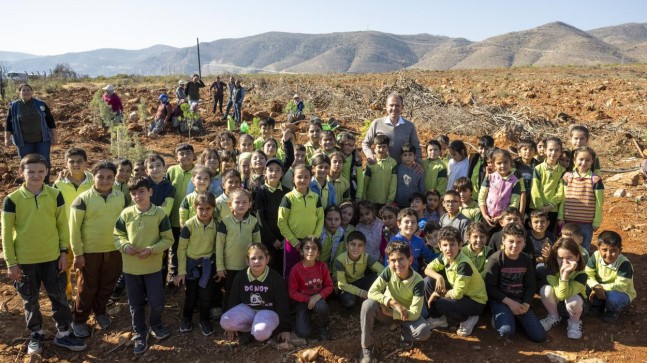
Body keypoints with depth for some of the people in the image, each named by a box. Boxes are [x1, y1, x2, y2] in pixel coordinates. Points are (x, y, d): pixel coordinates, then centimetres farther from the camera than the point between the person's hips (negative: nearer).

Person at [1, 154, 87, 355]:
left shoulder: (55, 195, -4)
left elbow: (63, 225, 3)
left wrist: (64, 252, 0)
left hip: (52, 257, 1)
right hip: (25, 260, -1)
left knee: (59, 296, 10)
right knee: (30, 300, 14)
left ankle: (63, 334, 26)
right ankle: (36, 334, 33)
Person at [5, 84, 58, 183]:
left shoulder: (41, 104, 0)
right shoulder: (14, 106, 1)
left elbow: (50, 121, 3)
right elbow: (9, 123, 5)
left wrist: (55, 136, 2)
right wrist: (7, 138, 2)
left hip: (42, 140, 0)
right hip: (24, 142, 0)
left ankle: (46, 185, 15)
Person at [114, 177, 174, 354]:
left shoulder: (160, 213, -10)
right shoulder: (126, 213, -4)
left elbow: (168, 239, -6)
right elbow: (117, 235, 6)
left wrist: (151, 249, -19)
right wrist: (125, 245, -14)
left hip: (153, 267, -2)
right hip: (131, 267, 2)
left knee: (157, 302, 5)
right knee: (135, 303, 13)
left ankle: (156, 326, 35)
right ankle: (140, 334, 31)